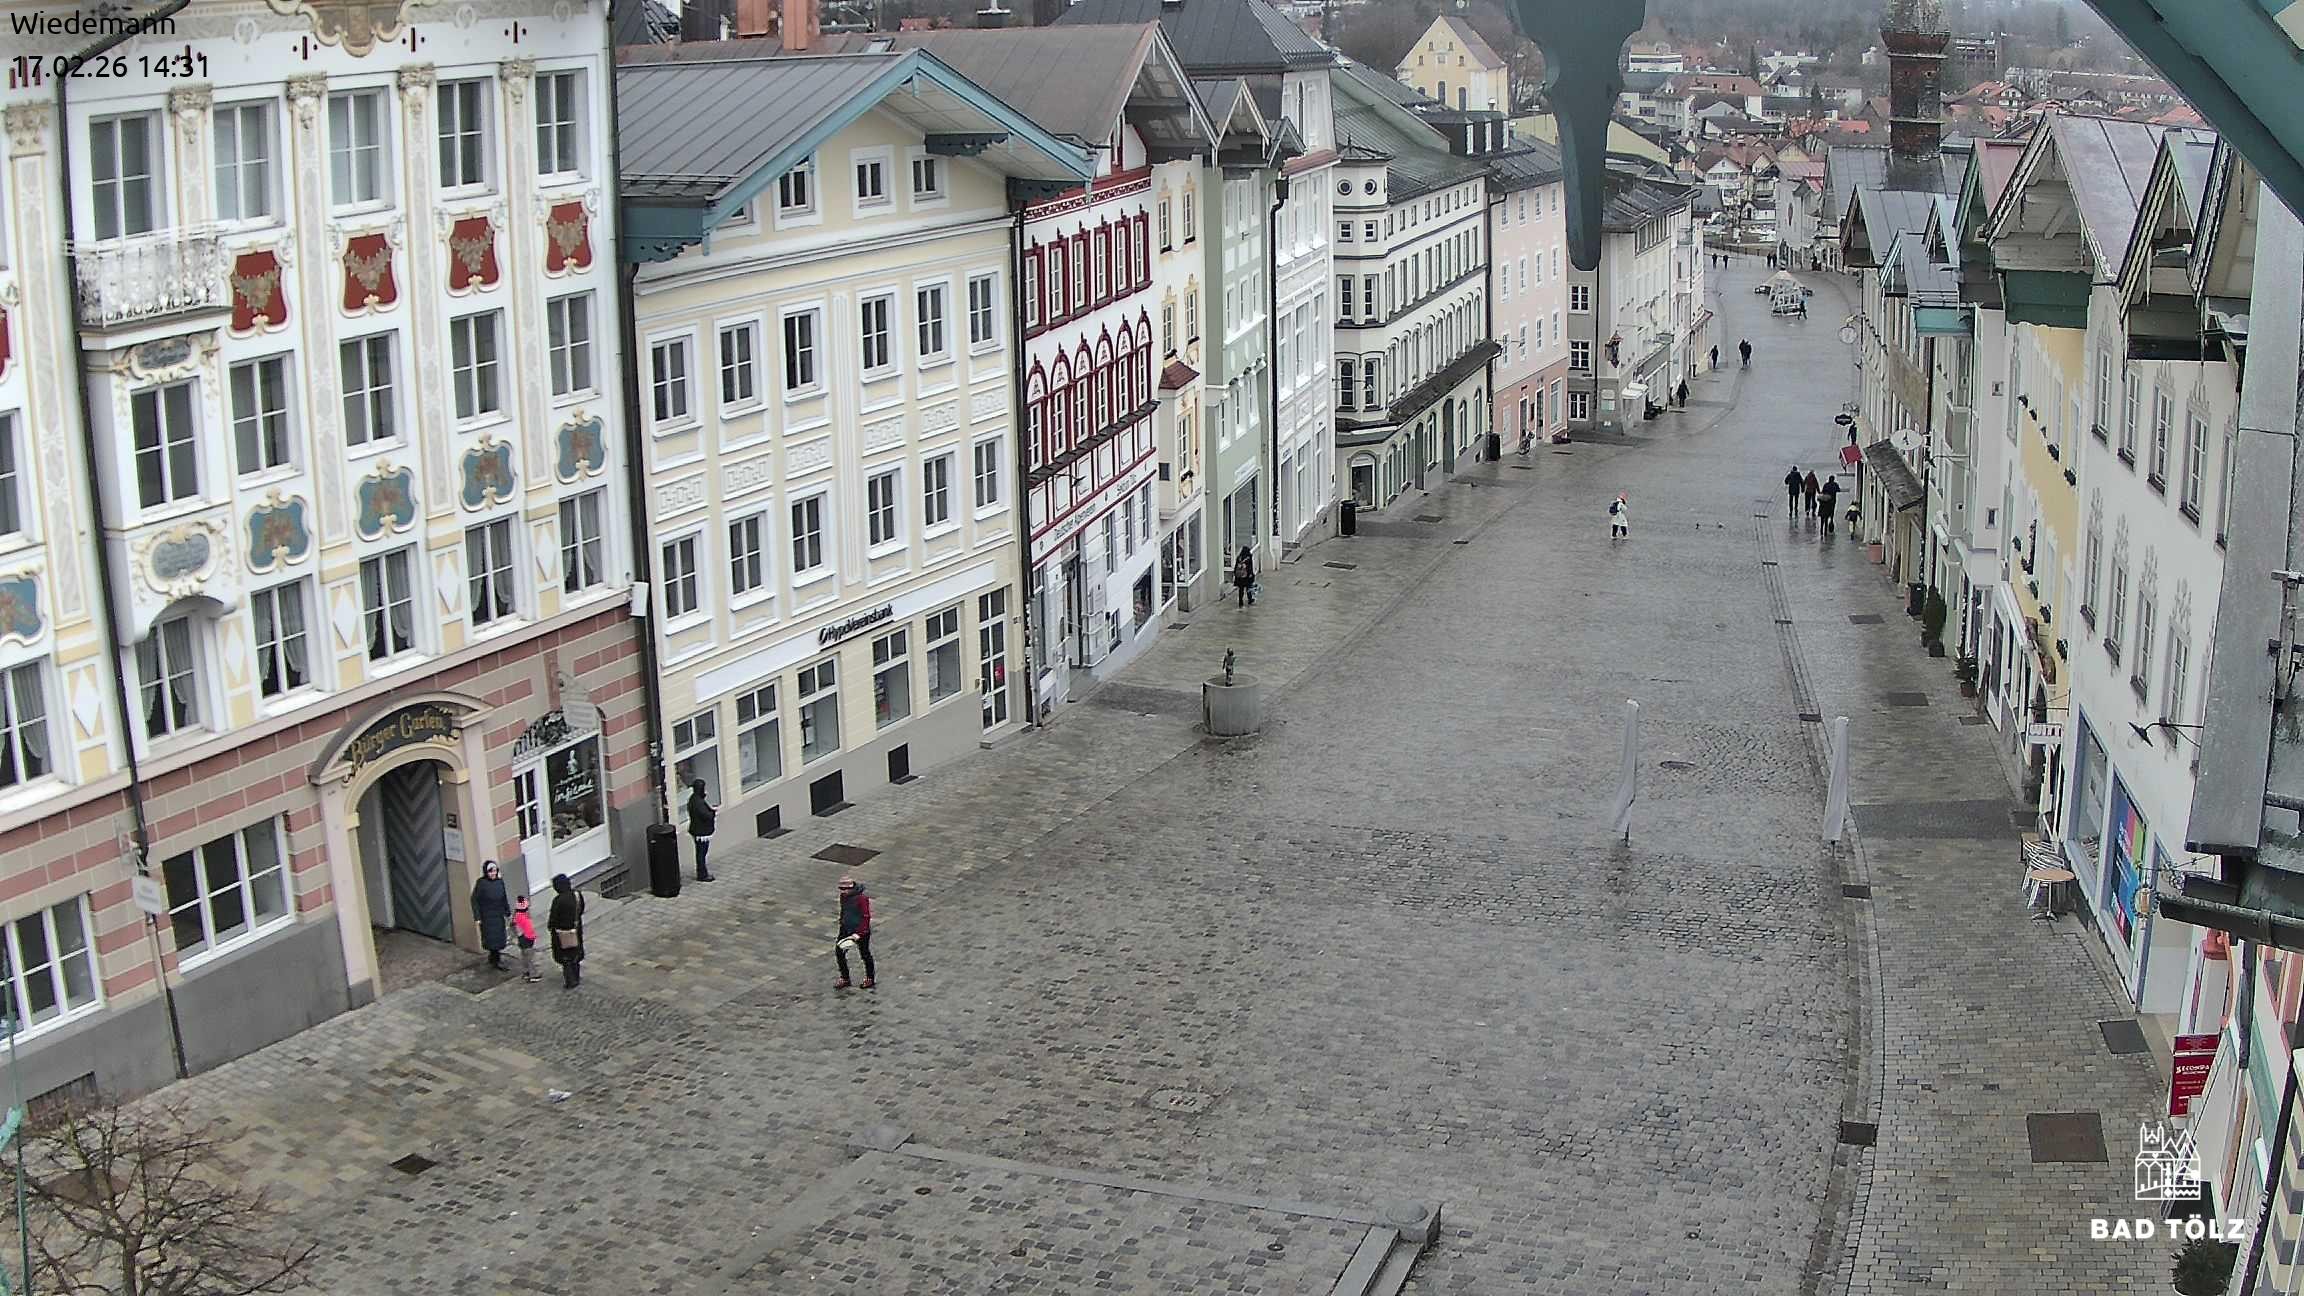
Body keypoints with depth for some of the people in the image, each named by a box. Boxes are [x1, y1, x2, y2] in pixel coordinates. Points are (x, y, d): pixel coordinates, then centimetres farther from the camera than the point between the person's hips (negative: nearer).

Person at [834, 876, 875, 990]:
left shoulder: (862, 898, -24)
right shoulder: (843, 897, 0)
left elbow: (866, 918, -23)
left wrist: (858, 934, -27)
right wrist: (842, 927, 20)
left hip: (861, 930, -7)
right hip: (847, 929, 7)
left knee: (865, 954, 8)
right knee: (839, 951, 2)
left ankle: (869, 979, 28)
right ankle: (844, 978, 16)